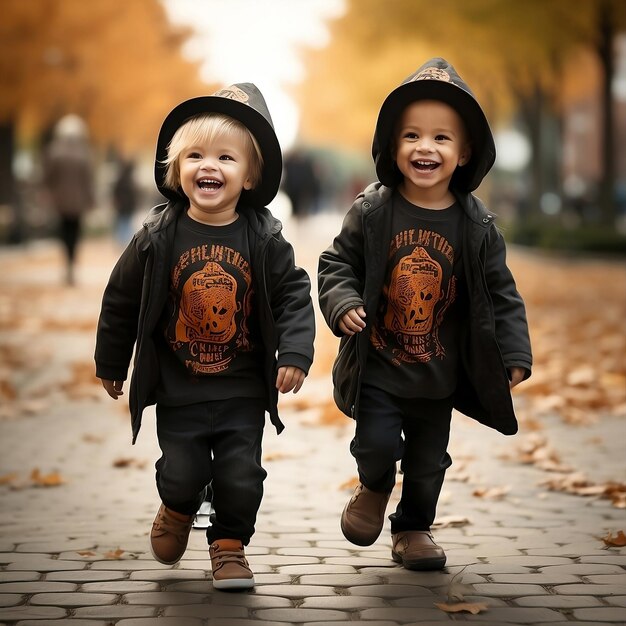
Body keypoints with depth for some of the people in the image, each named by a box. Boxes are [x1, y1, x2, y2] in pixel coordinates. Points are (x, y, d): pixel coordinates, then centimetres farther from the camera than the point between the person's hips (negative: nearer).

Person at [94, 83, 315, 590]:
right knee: (182, 473, 3)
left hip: (244, 390, 0)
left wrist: (295, 353, -15)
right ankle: (179, 509, 38)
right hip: (178, 388, 0)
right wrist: (111, 364, 10)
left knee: (241, 476, 2)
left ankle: (230, 543, 28)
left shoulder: (264, 238, -7)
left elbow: (293, 295, -2)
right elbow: (121, 300, 3)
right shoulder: (158, 238, -8)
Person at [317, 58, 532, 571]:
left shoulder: (476, 226, -6)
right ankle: (375, 489, 24)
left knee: (428, 460, 12)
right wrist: (342, 303, -21)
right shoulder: (371, 212, -9)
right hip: (376, 366, -2)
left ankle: (414, 528, 38)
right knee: (378, 442, -11)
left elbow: (500, 294, 0)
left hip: (439, 374, 2)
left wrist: (514, 355, -5)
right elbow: (337, 264, -2)